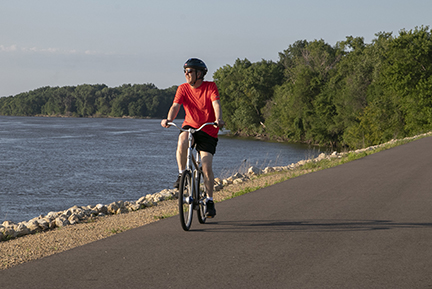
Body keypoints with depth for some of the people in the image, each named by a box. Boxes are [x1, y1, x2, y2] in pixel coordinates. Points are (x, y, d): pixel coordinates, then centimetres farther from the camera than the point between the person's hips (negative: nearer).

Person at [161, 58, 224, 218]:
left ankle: (210, 200, 6)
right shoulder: (183, 88, -2)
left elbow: (216, 104, -22)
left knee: (207, 167, -10)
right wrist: (168, 119, -35)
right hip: (190, 126, 2)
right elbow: (175, 106, -14)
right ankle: (182, 174, -15)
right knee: (182, 141, -35)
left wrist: (218, 119, -42)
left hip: (208, 130, -1)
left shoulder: (210, 87, -8)